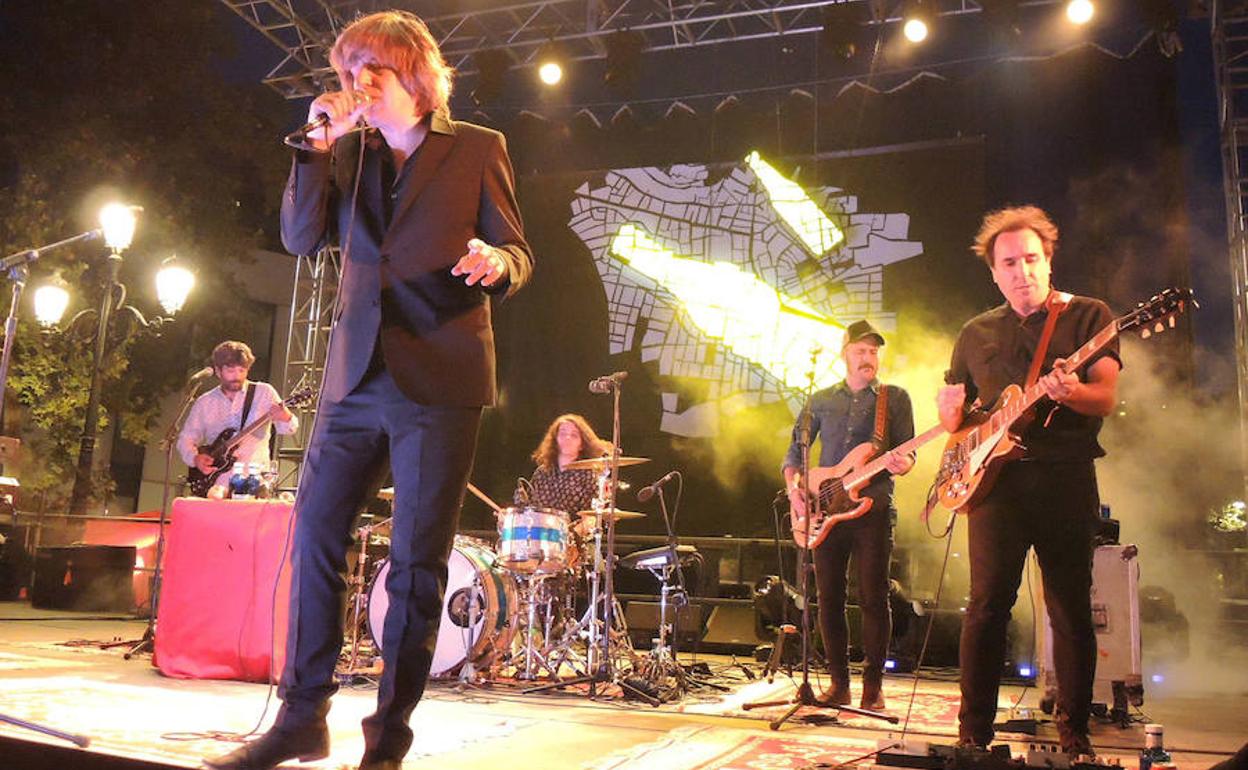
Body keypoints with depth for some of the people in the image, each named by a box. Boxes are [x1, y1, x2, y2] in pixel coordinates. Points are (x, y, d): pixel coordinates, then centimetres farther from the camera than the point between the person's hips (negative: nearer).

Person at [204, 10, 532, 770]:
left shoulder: (477, 147, 5)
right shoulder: (349, 152, 16)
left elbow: (517, 252, 1)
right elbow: (301, 237, 5)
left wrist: (495, 264, -21)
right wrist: (321, 144, -3)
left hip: (439, 380, -4)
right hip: (357, 374, 5)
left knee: (417, 560, -1)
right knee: (314, 537, 4)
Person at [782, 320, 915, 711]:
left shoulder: (895, 398, 8)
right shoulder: (821, 400, 14)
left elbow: (908, 453, 3)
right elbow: (795, 450, 16)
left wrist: (902, 465, -20)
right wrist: (794, 486, -1)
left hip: (873, 507, -2)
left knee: (873, 598, -4)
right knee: (829, 598, 4)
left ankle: (873, 685, 7)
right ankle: (839, 683, 14)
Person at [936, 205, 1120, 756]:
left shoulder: (1088, 316, 7)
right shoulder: (975, 333, 17)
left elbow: (1105, 399, -4)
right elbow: (953, 416, 22)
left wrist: (1069, 392, -26)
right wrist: (951, 409, -2)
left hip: (1065, 480, -2)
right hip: (994, 480, 2)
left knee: (1071, 610, 2)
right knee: (987, 603, -2)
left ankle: (1074, 733, 16)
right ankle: (974, 732, 5)